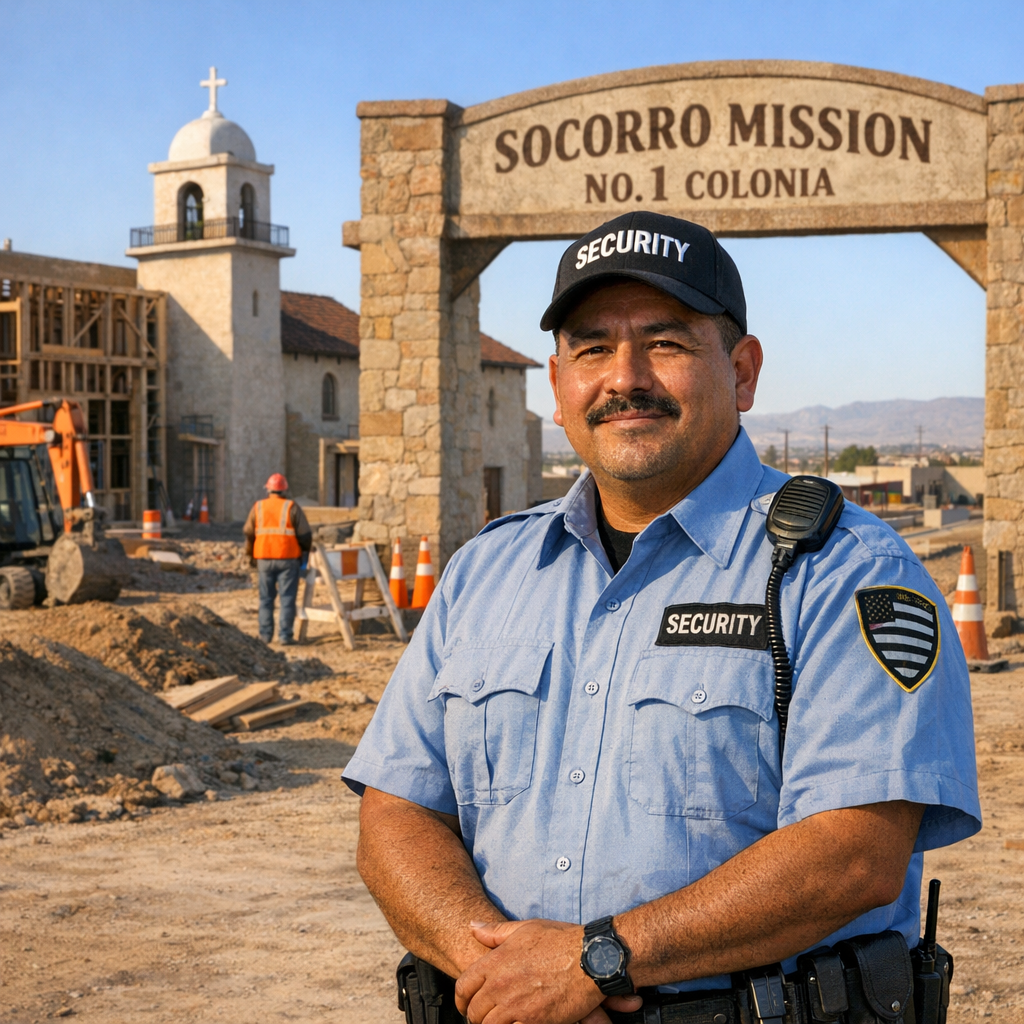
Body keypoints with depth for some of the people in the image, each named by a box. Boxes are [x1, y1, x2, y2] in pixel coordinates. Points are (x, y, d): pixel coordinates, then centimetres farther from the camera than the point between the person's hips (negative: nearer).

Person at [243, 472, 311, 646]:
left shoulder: (257, 507, 3)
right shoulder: (292, 508, -5)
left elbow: (249, 534, 8)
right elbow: (305, 534, -6)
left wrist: (251, 554, 21)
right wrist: (305, 553, 8)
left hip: (265, 559, 2)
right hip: (288, 559, -2)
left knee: (266, 597, 12)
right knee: (287, 598, 1)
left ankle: (265, 634, 12)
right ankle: (285, 635, -3)